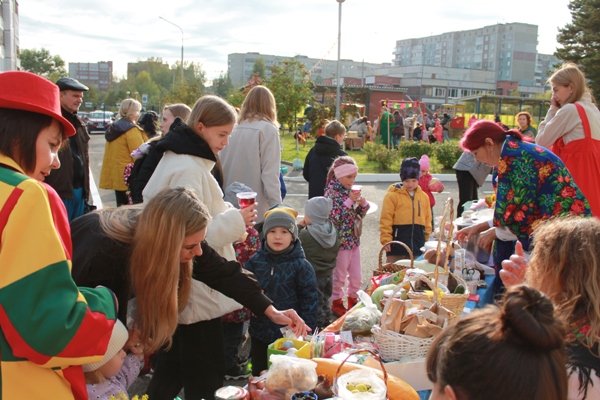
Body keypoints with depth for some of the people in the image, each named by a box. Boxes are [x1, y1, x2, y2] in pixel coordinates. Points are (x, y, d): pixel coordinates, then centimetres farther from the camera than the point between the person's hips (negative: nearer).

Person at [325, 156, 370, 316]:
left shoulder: (351, 191, 6)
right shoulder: (331, 193, -14)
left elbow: (360, 214, 13)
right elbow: (334, 217, -22)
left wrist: (363, 203, -7)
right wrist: (349, 201, -24)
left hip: (354, 240, 7)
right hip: (340, 241, -7)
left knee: (356, 275, 15)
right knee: (339, 275, 8)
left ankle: (353, 300, 33)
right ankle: (336, 302, 24)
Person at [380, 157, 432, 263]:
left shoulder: (424, 196, 10)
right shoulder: (392, 195, -5)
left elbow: (427, 220, 15)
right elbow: (386, 220, -6)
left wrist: (426, 239, 15)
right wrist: (386, 240, -10)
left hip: (417, 244, 4)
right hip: (397, 242, -4)